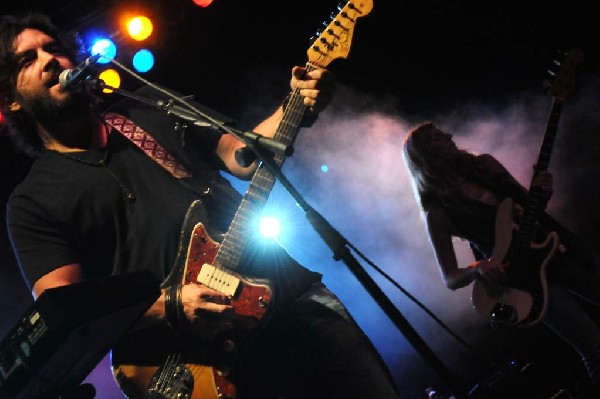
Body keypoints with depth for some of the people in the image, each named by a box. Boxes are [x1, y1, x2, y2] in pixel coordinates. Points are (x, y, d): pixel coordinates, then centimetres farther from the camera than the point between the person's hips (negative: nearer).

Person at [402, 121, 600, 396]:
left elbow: (530, 203, 14)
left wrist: (543, 193, -8)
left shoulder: (485, 164, 4)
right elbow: (449, 278, -8)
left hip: (558, 248, 6)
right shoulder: (438, 210, -10)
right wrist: (477, 269, -28)